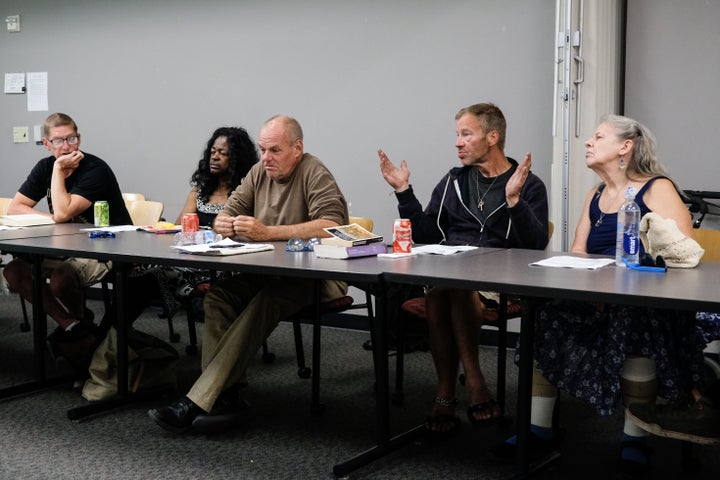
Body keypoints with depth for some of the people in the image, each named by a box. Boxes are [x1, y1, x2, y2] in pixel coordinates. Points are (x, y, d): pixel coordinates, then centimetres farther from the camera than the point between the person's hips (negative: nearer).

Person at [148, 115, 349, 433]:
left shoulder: (315, 174, -11)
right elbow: (229, 213, 15)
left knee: (262, 304, -33)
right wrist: (224, 223, -12)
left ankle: (197, 403, -32)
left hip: (315, 278, -7)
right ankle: (225, 397, -20)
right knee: (218, 293, -18)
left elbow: (331, 225, -27)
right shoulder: (260, 172, 13)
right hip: (268, 273, 8)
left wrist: (268, 233, -32)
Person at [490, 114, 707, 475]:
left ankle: (635, 436, -20)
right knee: (546, 314, -18)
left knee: (635, 321, -36)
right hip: (598, 300, 6)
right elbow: (576, 255, 11)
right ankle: (539, 428, -12)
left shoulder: (657, 189, -2)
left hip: (648, 304, -5)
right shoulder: (595, 197, 18)